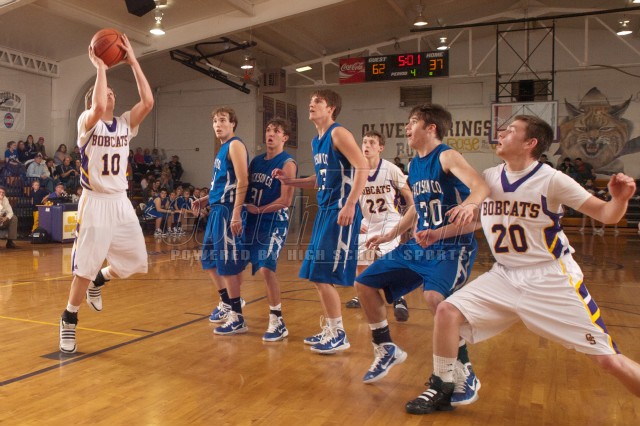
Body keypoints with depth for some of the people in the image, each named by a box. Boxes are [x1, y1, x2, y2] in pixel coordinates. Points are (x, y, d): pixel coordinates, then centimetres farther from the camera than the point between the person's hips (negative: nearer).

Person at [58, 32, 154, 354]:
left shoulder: (126, 124, 9)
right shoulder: (87, 123, -4)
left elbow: (148, 101, -7)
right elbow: (98, 107, -28)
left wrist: (132, 61, -6)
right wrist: (99, 67, -17)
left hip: (121, 203, 5)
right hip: (95, 203, -5)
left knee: (135, 262, 8)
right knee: (84, 268, -1)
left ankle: (98, 281, 37)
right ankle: (69, 320, 19)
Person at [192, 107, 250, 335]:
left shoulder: (235, 145, -9)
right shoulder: (222, 149, 19)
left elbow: (242, 182, -19)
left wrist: (236, 214, -26)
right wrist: (205, 199, 15)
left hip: (228, 210, -10)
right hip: (217, 209, 10)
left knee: (227, 264, -7)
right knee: (210, 261, 17)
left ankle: (237, 318, 2)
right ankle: (226, 303, 32)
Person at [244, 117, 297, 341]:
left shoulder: (287, 163, -9)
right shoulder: (257, 160, 12)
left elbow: (285, 200, -16)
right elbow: (247, 188, 16)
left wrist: (259, 210, -14)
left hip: (274, 222, -7)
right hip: (252, 221, 8)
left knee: (266, 267, -20)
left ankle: (278, 323, -6)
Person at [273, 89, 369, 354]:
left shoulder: (338, 134, -9)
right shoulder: (316, 141, 17)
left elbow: (363, 168, -19)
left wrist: (350, 204, -26)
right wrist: (291, 181, 13)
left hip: (340, 212, -9)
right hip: (324, 210, 9)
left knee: (323, 275, -8)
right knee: (316, 275, 12)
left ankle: (339, 336, 5)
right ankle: (330, 329, 25)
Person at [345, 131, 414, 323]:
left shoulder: (391, 169, -14)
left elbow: (408, 195, -4)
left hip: (389, 222, -5)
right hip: (366, 224, 5)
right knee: (360, 262, 14)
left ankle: (399, 300, -14)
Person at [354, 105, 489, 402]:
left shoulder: (446, 157, -12)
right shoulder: (414, 165, 11)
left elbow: (481, 186, -29)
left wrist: (469, 203, -51)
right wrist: (390, 235, 26)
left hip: (452, 247, -8)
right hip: (421, 245, 9)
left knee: (435, 297, -34)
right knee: (365, 284, 8)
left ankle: (466, 374, -13)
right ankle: (386, 351, 26)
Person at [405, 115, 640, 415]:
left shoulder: (551, 180, -13)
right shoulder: (488, 178, 1)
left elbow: (605, 215, -11)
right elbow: (475, 219, 16)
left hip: (552, 280, -4)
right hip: (505, 277, 4)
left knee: (608, 359, -5)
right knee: (448, 312, -10)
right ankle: (442, 391, 9)